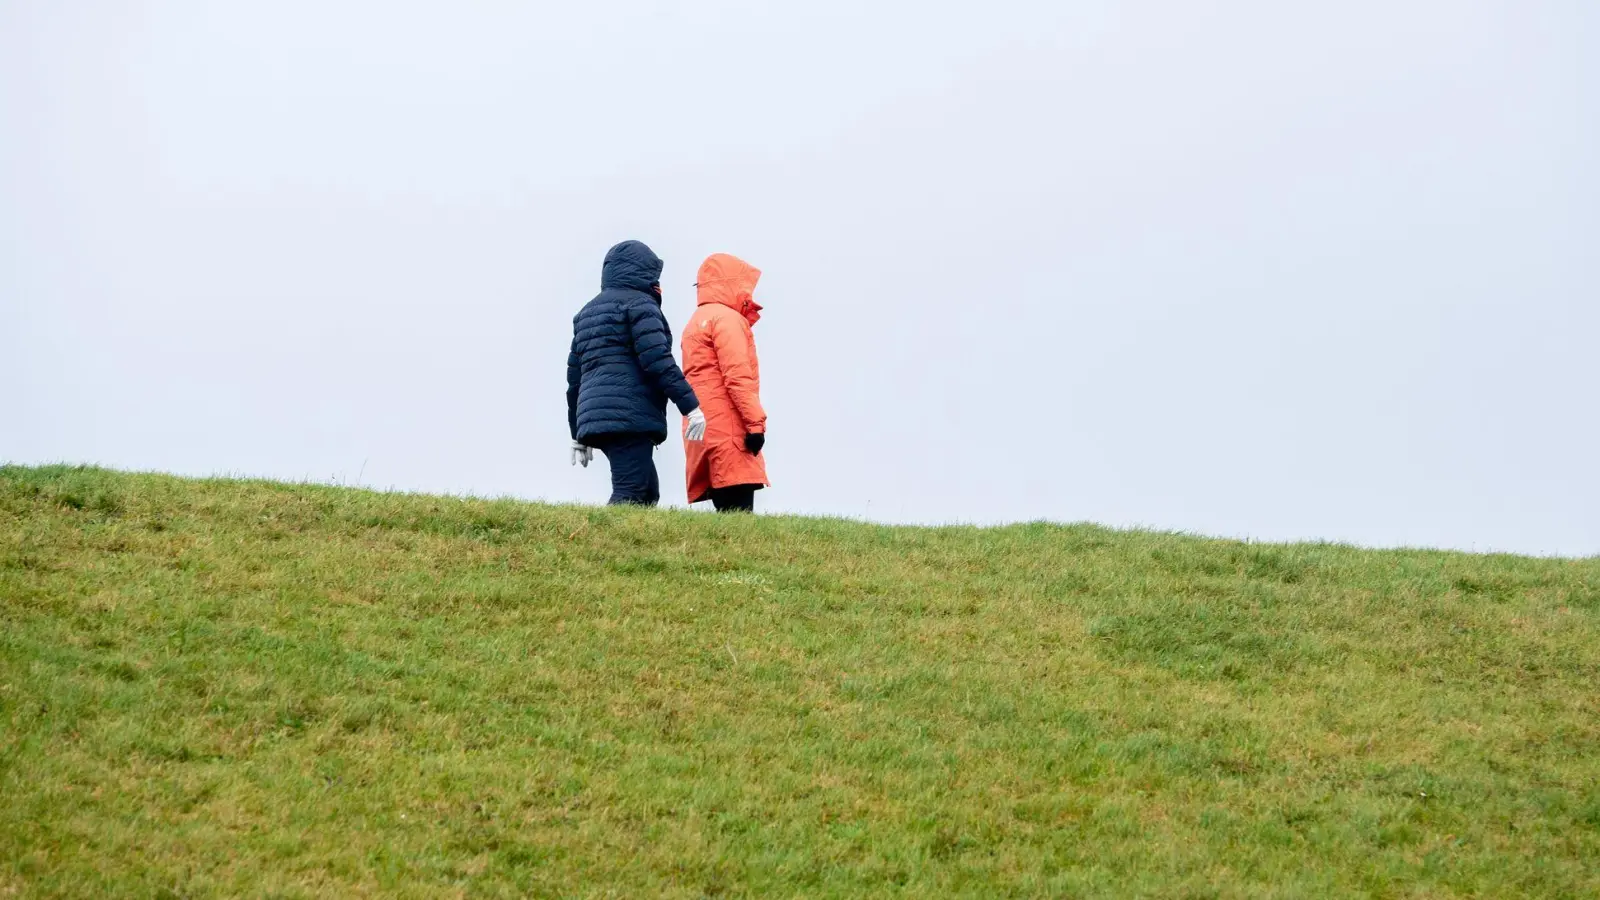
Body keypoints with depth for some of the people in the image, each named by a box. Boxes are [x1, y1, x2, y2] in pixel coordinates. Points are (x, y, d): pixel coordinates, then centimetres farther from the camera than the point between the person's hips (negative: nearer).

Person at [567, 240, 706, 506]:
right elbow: (658, 360, -13)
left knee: (647, 492, 13)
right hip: (629, 415, -9)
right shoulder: (639, 303, 0)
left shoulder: (588, 311, 26)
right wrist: (690, 405, -14)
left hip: (594, 415, 9)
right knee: (630, 495, -15)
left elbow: (575, 376, 25)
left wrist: (578, 435, 28)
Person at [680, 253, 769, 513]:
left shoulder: (697, 322, 27)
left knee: (729, 513, 5)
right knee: (739, 514, -17)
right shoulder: (727, 318, -4)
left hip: (703, 431, 9)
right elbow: (737, 376, -14)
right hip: (728, 430, -9)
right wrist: (756, 422, -17)